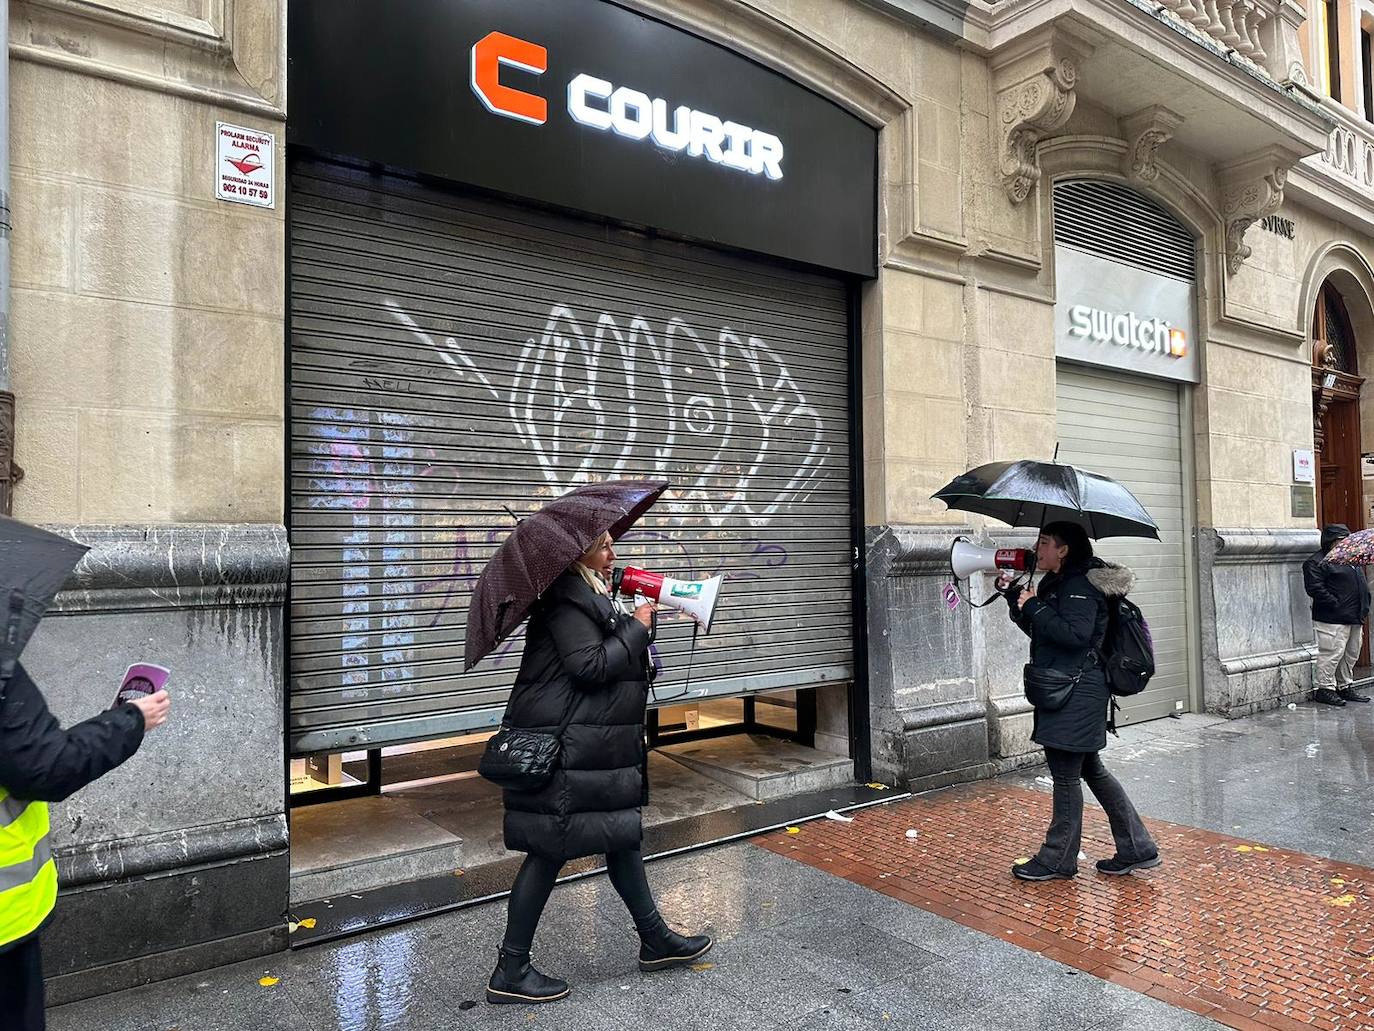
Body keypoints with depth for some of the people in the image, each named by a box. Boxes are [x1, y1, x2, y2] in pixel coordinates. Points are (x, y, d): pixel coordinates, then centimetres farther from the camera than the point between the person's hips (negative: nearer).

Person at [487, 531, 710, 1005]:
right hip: (564, 747, -11)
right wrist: (636, 628, -12)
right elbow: (590, 666, -23)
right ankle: (510, 972, 11)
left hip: (598, 746, 11)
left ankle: (655, 941, 31)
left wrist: (636, 622, 9)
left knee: (621, 835, 17)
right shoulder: (567, 598, -16)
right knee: (550, 850, -2)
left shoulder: (590, 596, 16)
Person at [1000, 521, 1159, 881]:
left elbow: (1075, 634, -27)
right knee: (1090, 770, 15)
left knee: (1065, 774, 0)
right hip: (1065, 692, 10)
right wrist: (1014, 597, 11)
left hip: (1077, 694, -10)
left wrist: (1034, 607, -19)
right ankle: (1137, 848, 23)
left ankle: (1058, 859, 12)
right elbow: (1041, 631, 22)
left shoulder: (1079, 586, -15)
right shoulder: (1058, 584, 15)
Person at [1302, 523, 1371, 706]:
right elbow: (1315, 589, -18)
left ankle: (1345, 687, 24)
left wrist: (1363, 609, 14)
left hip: (1355, 618, 9)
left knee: (1351, 654, 13)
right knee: (1332, 654, -8)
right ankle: (1325, 689, 0)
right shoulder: (1316, 562, -9)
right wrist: (1336, 605, -20)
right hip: (1332, 619, -9)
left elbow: (1362, 585, 26)